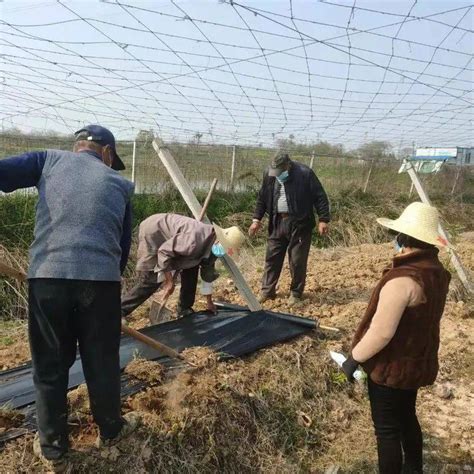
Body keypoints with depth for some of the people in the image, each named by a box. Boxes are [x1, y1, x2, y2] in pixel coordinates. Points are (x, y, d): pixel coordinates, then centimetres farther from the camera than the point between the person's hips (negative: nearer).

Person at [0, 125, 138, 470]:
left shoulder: (51, 159, 16)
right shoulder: (120, 184, 19)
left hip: (47, 275, 0)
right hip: (101, 278, 1)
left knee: (50, 366, 16)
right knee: (102, 361, 18)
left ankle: (53, 448, 33)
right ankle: (110, 430, 40)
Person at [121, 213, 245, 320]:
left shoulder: (213, 246, -5)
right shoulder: (196, 239, -36)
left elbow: (208, 273, 10)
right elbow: (164, 251, -31)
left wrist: (209, 301, 17)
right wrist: (169, 281, -22)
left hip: (170, 239, 9)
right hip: (153, 232, -9)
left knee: (191, 269, 2)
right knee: (150, 281, -12)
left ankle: (184, 310, 14)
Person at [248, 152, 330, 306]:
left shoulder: (305, 173, -14)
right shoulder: (269, 174, -1)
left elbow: (320, 197, -10)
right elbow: (262, 198, 10)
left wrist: (323, 219, -15)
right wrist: (256, 219, 6)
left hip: (299, 223, -4)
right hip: (277, 222, 4)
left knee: (297, 260, 3)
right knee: (272, 257, 8)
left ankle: (296, 293, 19)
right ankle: (267, 291, 21)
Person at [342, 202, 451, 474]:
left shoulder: (403, 278, -30)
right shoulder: (437, 271, -2)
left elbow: (381, 332, -28)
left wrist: (354, 359, -15)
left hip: (392, 366, -9)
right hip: (418, 362, 9)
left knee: (387, 428, 10)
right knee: (406, 417, 28)